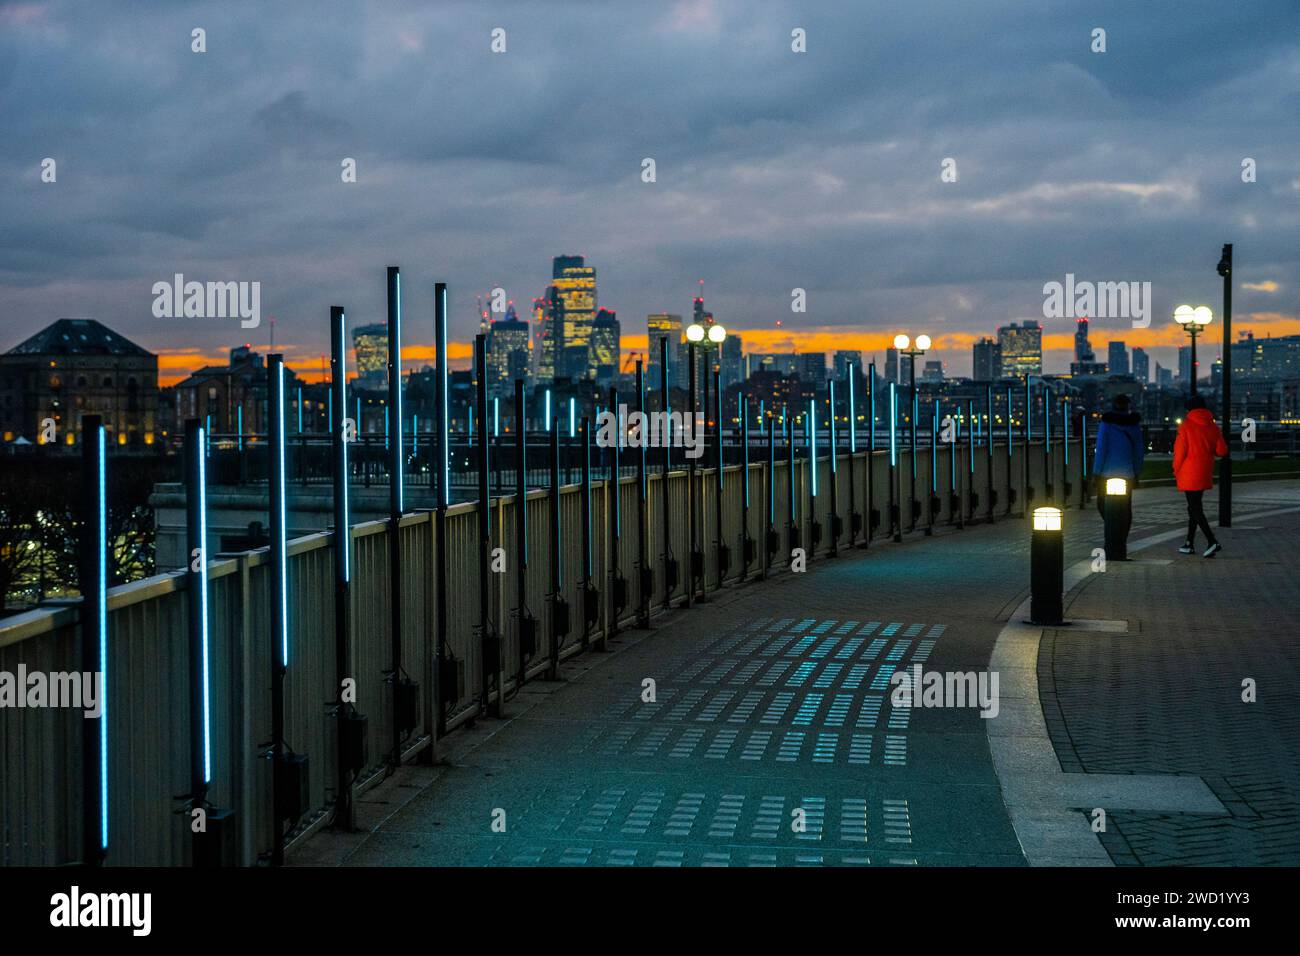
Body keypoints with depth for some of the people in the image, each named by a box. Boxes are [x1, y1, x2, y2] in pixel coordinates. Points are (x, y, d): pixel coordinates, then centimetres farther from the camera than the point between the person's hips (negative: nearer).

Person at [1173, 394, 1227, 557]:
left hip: (1189, 474, -6)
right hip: (1205, 474, 6)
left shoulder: (1186, 426, -10)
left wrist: (1176, 470, 1)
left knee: (1195, 508, -7)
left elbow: (1180, 450, -12)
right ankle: (1190, 543, 21)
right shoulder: (1212, 426, 5)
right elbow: (1222, 450, 4)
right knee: (1194, 506, 17)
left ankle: (1213, 542, -19)